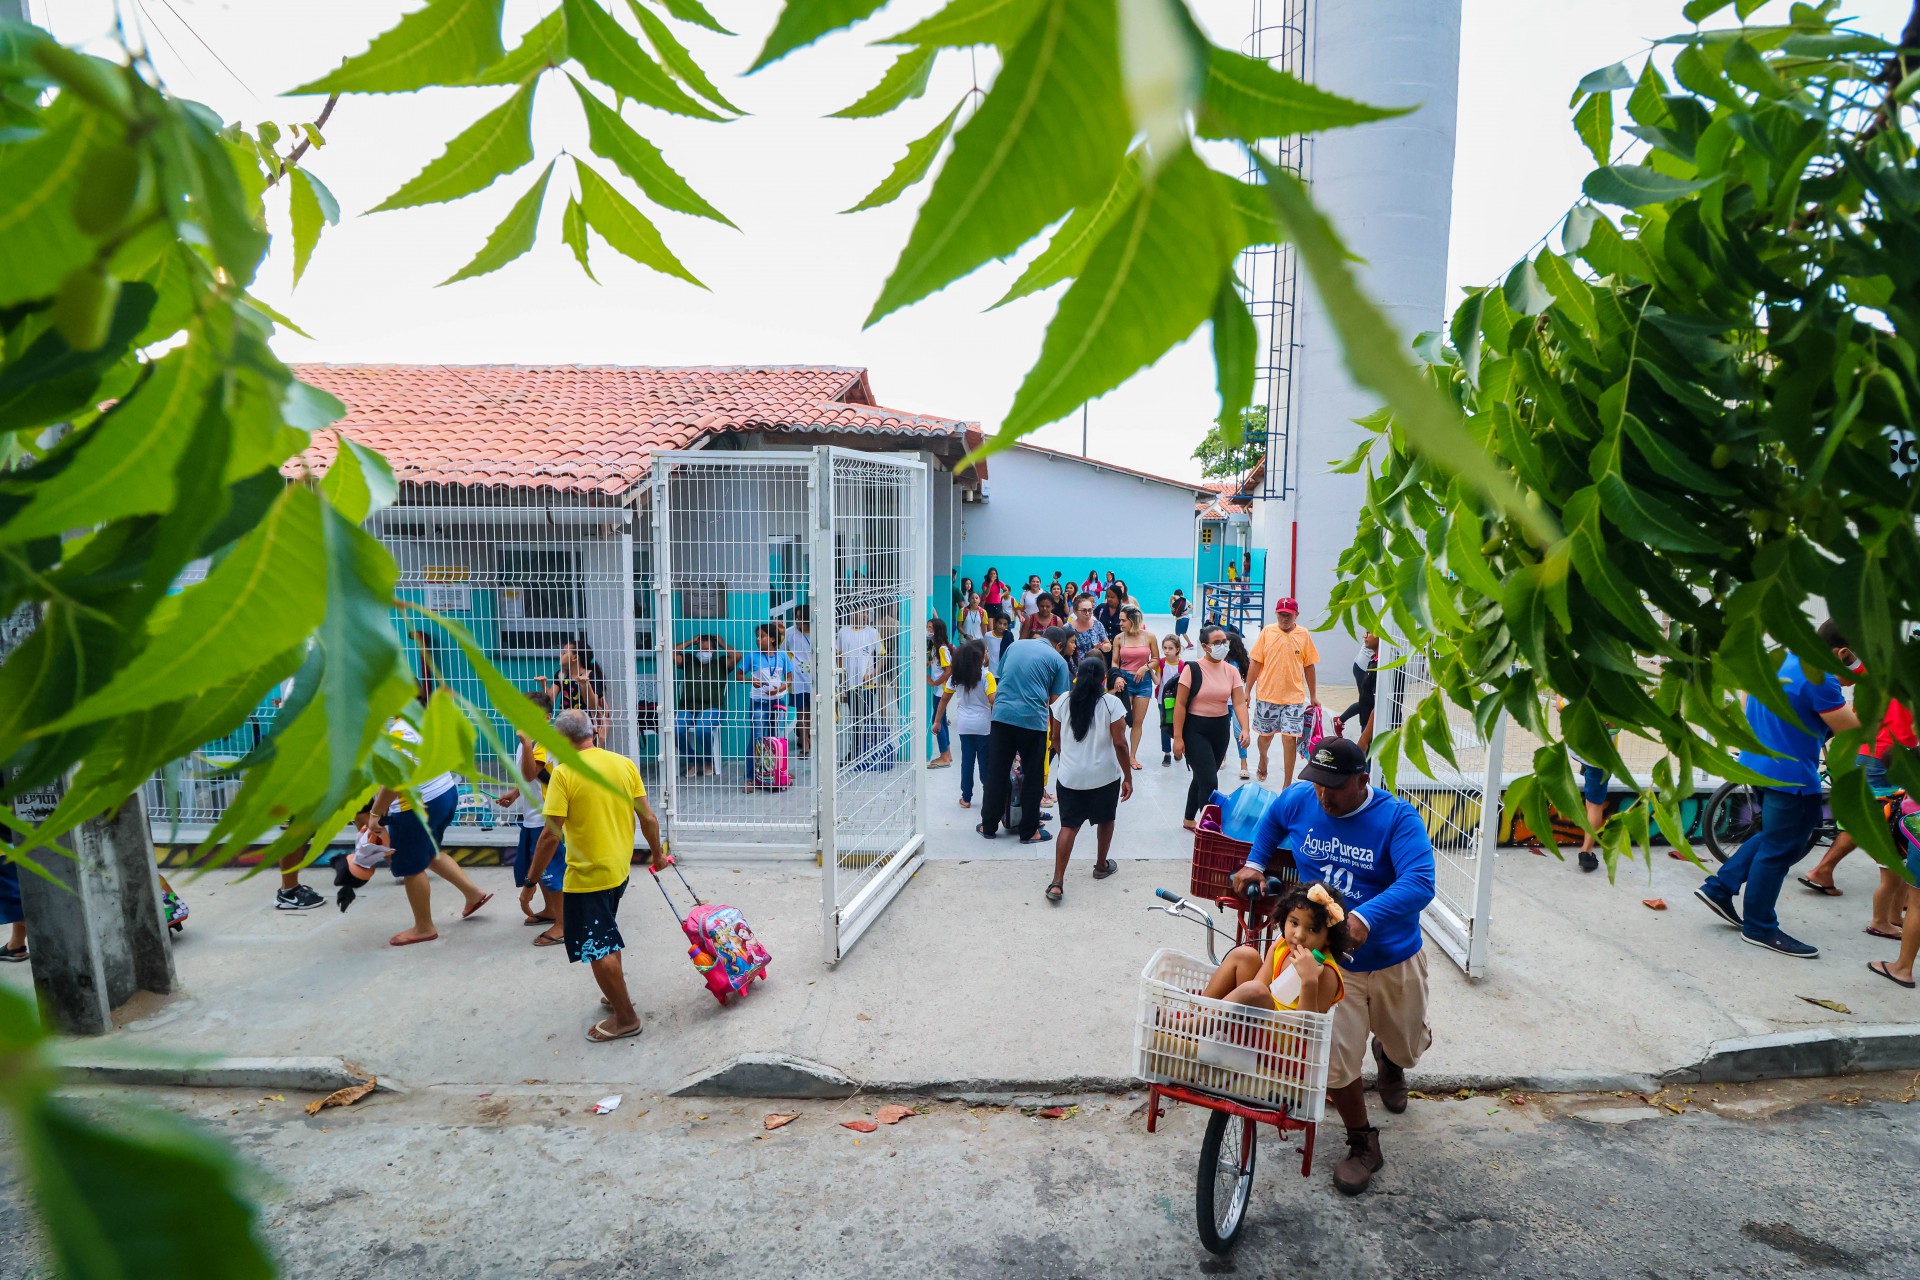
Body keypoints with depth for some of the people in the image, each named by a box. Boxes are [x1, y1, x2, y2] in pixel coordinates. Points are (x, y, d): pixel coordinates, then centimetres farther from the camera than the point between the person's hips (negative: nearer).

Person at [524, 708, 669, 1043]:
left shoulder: (564, 773, -17)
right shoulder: (625, 764, -1)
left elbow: (551, 836, -19)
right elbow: (647, 818, 1)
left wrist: (530, 883, -10)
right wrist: (657, 853, 17)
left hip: (587, 875, -7)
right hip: (619, 868, 7)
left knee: (597, 949, 6)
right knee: (606, 937, 27)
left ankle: (625, 1018, 14)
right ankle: (617, 994, 38)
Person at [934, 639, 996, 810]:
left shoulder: (956, 676, 3)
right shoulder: (986, 676, -12)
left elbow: (944, 698, 7)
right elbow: (993, 701, -19)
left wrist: (937, 721, 15)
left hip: (964, 725, 4)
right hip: (984, 726, -4)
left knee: (967, 761, 9)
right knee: (985, 762, 6)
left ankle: (966, 798, 14)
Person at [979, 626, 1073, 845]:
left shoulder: (1016, 645, 16)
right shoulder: (1058, 660, 4)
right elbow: (1054, 702, 2)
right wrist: (1054, 732, 16)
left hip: (1001, 715, 4)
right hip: (1033, 720, -3)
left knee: (996, 773, 11)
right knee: (1032, 777, 9)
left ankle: (989, 826, 21)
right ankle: (1029, 831, 16)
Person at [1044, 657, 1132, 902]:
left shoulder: (1063, 700, -2)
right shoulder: (1111, 703, -11)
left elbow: (1055, 738, 5)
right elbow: (1119, 744, -13)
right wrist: (1128, 777, -5)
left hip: (1069, 776, 2)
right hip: (1105, 776, -1)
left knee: (1069, 826, 4)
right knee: (1105, 820, 22)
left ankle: (1057, 883, -7)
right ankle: (1101, 865, 39)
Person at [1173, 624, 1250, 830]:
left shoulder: (1232, 671, 1)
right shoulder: (1192, 669, -13)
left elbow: (1239, 703, -6)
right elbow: (1180, 704, -12)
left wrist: (1244, 729, -23)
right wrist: (1177, 737, -14)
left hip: (1220, 729, 5)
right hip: (1196, 729, -5)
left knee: (1202, 778, 18)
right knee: (1209, 781, -11)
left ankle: (1189, 820, 35)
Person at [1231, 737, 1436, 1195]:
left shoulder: (1397, 818, -20)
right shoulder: (1299, 800, -9)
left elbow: (1419, 882, -34)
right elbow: (1271, 820, 16)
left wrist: (1365, 917, -47)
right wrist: (1254, 863, 5)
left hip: (1394, 959, -1)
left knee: (1407, 1047, 23)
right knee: (1337, 1059, -5)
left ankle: (1388, 1057, 61)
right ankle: (1363, 1146, 20)